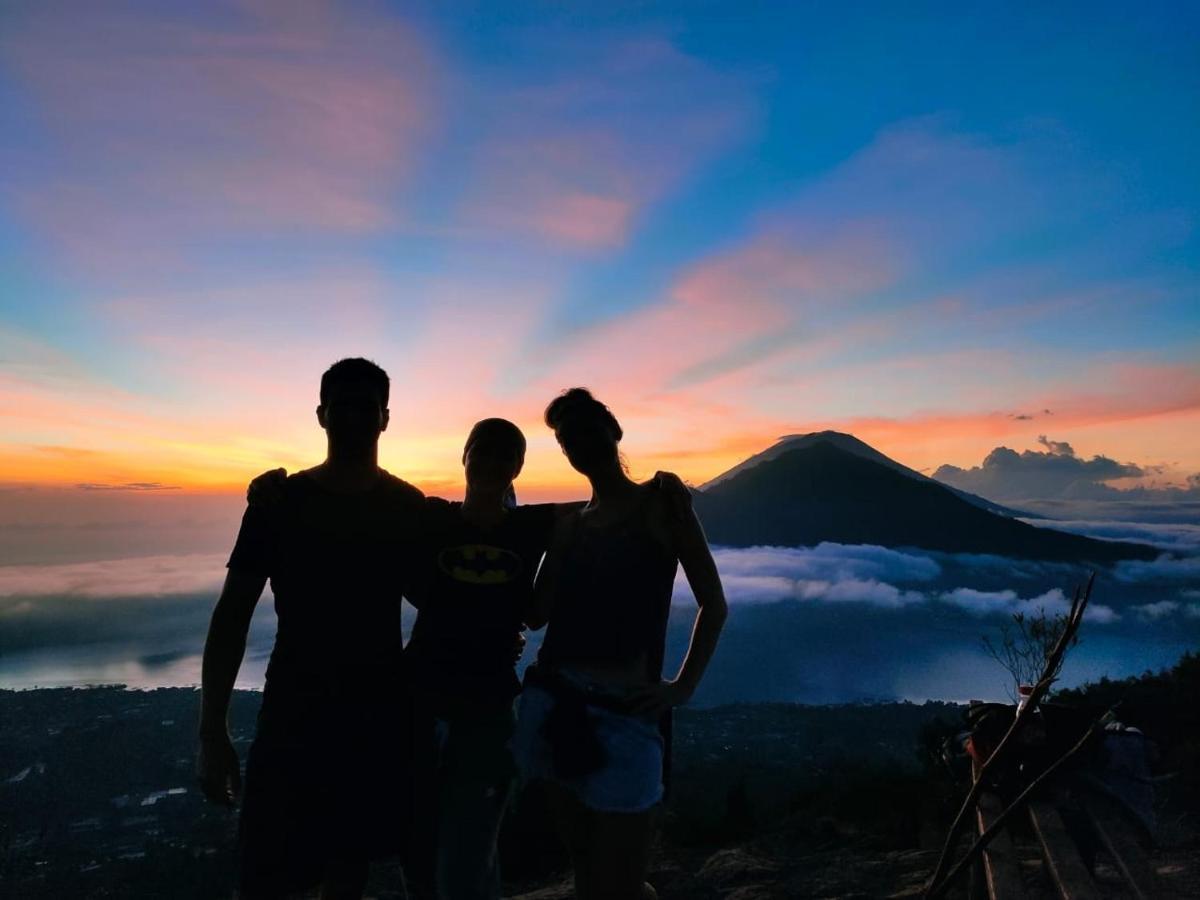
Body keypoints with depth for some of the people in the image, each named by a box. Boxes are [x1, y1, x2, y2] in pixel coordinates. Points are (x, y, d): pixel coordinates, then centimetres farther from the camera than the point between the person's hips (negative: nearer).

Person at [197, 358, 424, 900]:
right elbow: (232, 616, -4)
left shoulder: (409, 508, -1)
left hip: (380, 716, 2)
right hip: (293, 715, -1)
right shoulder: (279, 501, -6)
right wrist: (212, 733, -7)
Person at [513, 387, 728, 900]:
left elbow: (714, 606, 1)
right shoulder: (568, 526, 14)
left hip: (625, 714, -5)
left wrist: (682, 687, -8)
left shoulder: (660, 505, 1)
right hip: (554, 708, 5)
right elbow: (537, 615, 7)